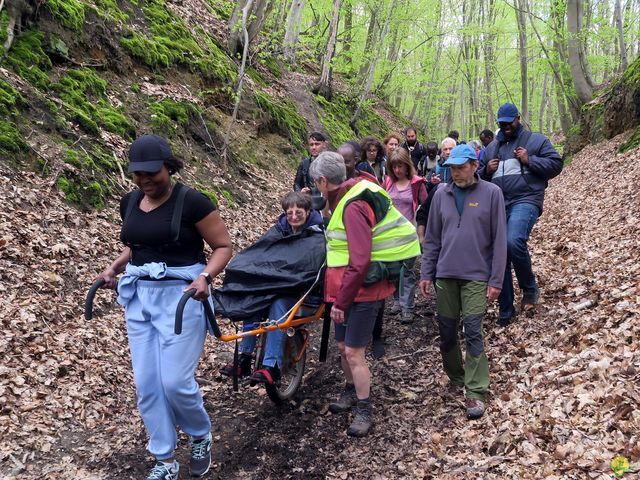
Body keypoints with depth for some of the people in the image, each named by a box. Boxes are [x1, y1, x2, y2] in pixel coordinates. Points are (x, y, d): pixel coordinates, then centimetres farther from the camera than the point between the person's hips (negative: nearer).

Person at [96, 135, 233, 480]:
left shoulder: (190, 201, -12)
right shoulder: (130, 202, 7)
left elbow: (223, 245, -8)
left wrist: (205, 276, -25)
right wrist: (115, 267, 5)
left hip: (181, 296, -6)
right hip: (139, 296, 6)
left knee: (175, 381, -7)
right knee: (146, 384, 6)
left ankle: (201, 438, 25)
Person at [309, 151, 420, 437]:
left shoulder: (353, 207, -22)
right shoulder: (344, 201, 8)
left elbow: (359, 263, -27)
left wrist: (341, 301, -20)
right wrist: (338, 297, 18)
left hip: (363, 289, -9)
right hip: (346, 287, 9)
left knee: (353, 352, -3)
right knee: (343, 346, 18)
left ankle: (364, 412, 12)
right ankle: (351, 392, 39)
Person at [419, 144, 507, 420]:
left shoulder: (491, 193, -4)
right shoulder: (441, 194, 5)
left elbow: (499, 240, -4)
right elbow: (432, 239, 10)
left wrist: (496, 280, -7)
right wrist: (426, 274, 7)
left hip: (476, 276, -4)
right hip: (444, 275, 4)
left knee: (473, 333, -6)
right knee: (446, 331, 10)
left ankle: (475, 392, 4)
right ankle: (455, 378, 31)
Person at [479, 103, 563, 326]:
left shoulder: (536, 140, 7)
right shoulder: (492, 147, 21)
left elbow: (556, 164, -1)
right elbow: (479, 176, 26)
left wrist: (529, 160, -12)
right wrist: (486, 170, 4)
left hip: (525, 201, -5)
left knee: (514, 241, -32)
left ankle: (530, 288, -8)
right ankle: (506, 310, 17)